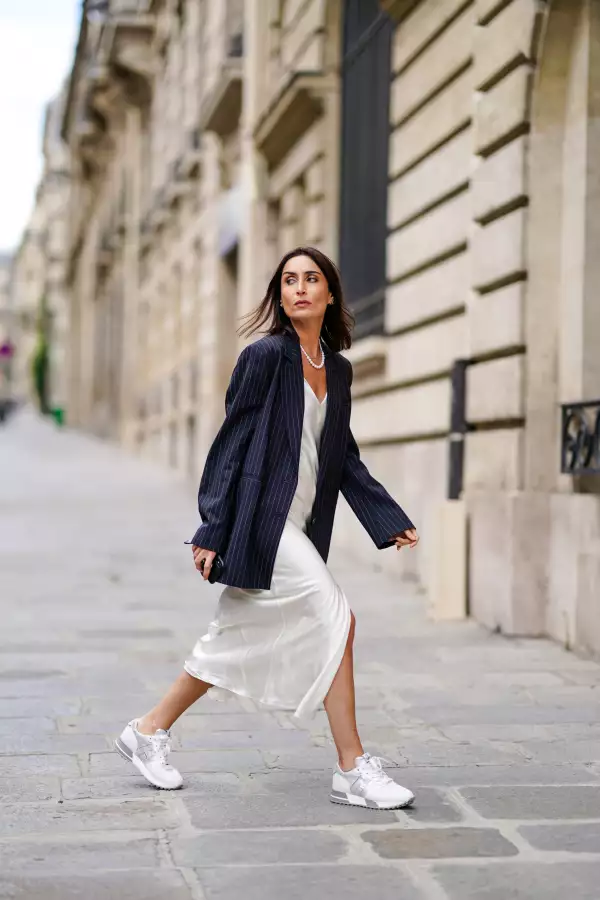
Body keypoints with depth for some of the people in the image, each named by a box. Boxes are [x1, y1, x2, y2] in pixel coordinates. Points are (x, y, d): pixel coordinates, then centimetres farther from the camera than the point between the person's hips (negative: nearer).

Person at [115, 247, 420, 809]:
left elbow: (344, 458, 18)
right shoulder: (265, 356, -7)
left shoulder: (337, 369, 13)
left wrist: (391, 522, 12)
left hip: (299, 528, 8)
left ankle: (149, 732, 29)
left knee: (237, 642, 13)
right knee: (336, 619, -14)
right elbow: (233, 441, -8)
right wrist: (212, 531, -11)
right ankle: (353, 771, -6)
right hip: (262, 517, -8)